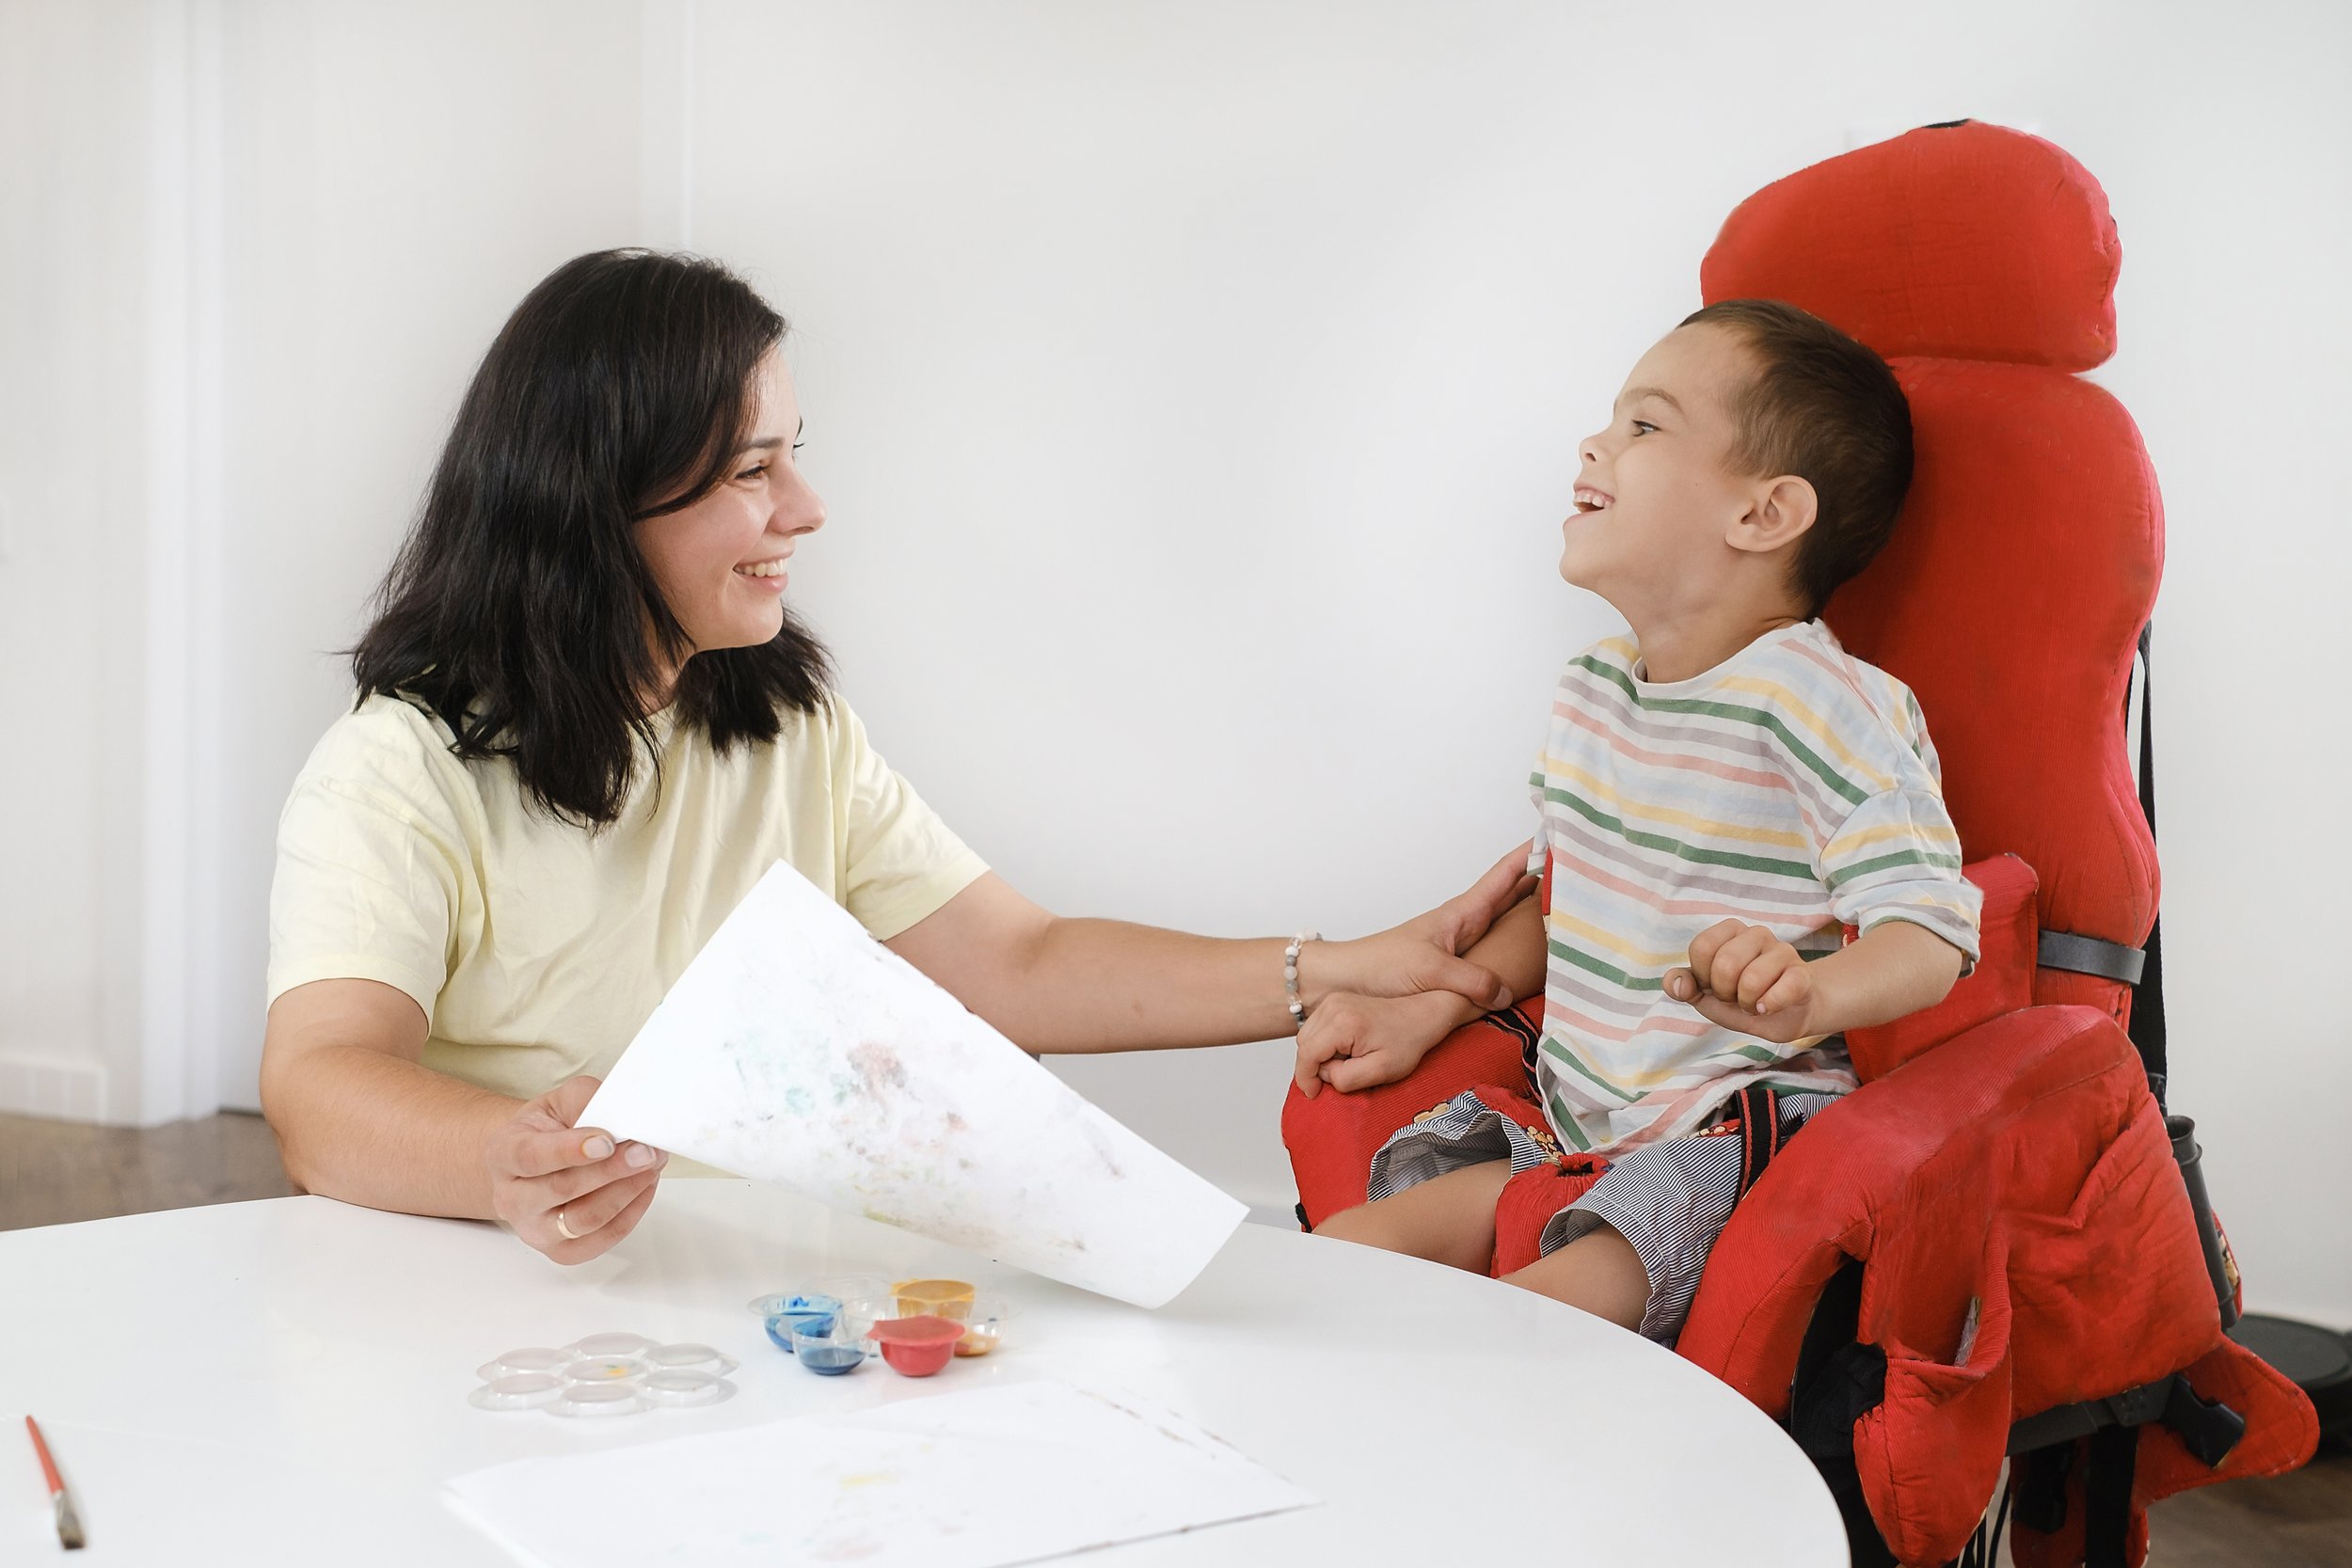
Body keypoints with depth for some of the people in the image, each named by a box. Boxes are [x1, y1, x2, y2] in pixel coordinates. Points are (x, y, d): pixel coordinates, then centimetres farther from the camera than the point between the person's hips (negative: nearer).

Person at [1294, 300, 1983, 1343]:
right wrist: (1426, 1011, 14)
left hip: (1734, 1134, -8)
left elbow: (1932, 934, -20)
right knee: (1344, 1255, -9)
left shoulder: (1821, 705, -15)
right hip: (1567, 1120, 8)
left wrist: (1806, 994, -41)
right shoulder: (1592, 693, 11)